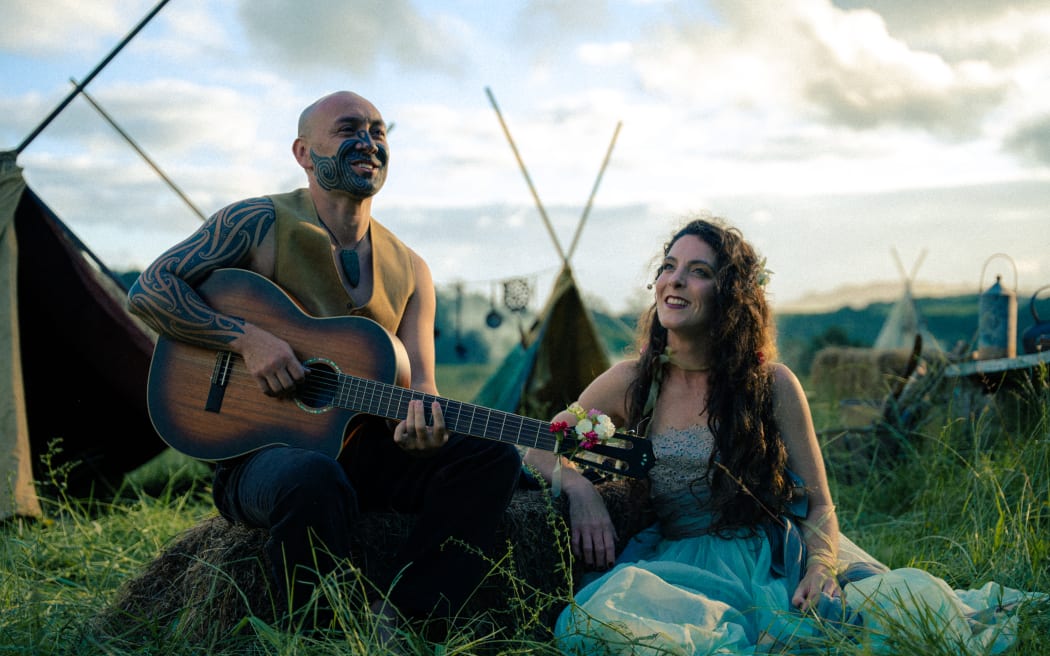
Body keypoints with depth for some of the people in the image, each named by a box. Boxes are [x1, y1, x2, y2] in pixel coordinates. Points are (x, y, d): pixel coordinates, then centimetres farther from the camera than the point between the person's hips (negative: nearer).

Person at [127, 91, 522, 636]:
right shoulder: (261, 223, -3)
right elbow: (149, 290, -8)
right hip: (258, 451, -5)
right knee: (314, 479, -40)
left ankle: (394, 620, -22)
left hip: (360, 446, 5)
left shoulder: (409, 270, 10)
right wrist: (246, 338, -21)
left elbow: (418, 381, 4)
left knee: (492, 455, -16)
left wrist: (419, 420, -21)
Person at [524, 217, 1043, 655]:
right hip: (686, 568, 1)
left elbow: (818, 502, 3)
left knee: (912, 595, -29)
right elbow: (537, 448, 11)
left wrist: (821, 566, -19)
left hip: (778, 558, 0)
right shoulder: (631, 383, 4)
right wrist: (578, 486, -12)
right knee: (606, 609, -36)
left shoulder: (772, 384, 3)